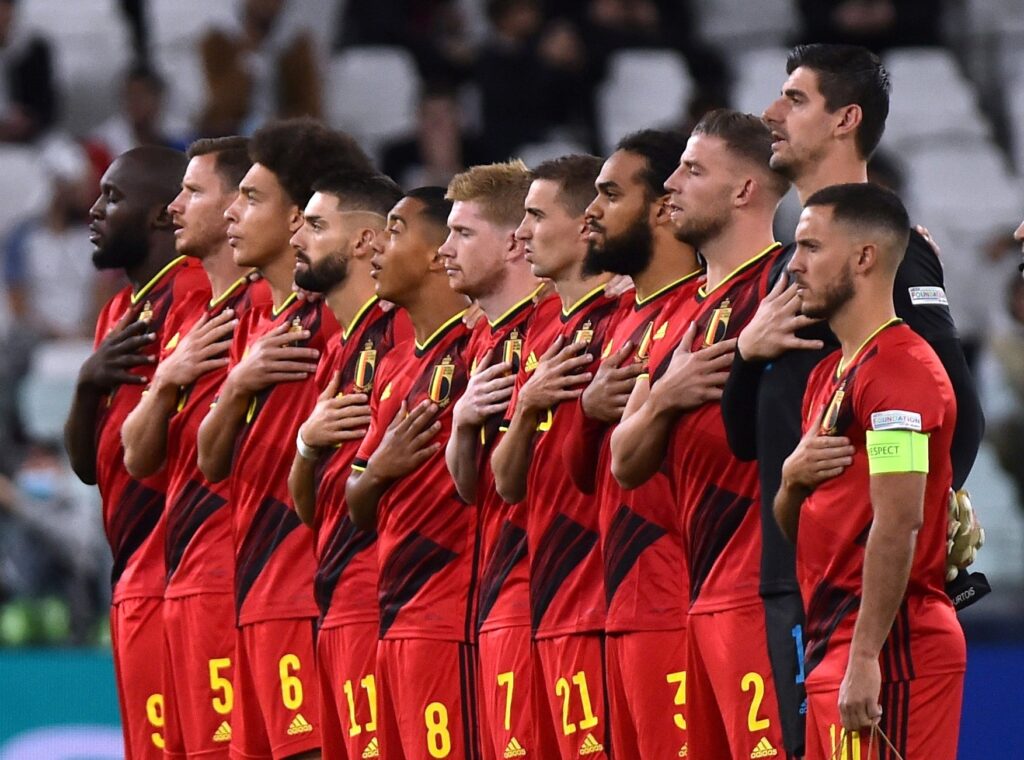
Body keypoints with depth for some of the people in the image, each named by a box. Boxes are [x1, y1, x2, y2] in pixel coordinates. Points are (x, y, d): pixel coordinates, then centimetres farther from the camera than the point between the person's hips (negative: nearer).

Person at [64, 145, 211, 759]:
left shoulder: (195, 296, -11)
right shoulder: (119, 312, 20)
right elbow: (87, 462, 17)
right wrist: (89, 383, 2)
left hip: (172, 575, -10)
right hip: (133, 577, 10)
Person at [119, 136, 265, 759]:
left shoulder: (264, 305, -10)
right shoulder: (190, 323, 21)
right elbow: (138, 458, 15)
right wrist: (166, 379, 2)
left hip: (231, 578, -10)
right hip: (184, 579, 10)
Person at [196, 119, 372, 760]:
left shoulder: (331, 316, -9)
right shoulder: (256, 323, 18)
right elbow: (212, 463, 12)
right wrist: (238, 383, -2)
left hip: (309, 587, -9)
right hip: (258, 587, 9)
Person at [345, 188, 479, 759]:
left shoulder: (474, 347, -9)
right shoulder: (393, 368, 19)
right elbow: (358, 509, 20)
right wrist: (379, 469, 2)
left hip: (448, 618, -9)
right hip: (395, 618, 9)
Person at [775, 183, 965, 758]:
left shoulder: (901, 369, -11)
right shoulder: (830, 375, 20)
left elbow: (898, 523, -19)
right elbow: (797, 530, 23)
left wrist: (864, 660, -23)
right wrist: (792, 480, 0)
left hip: (888, 646, -10)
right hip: (833, 643, 10)